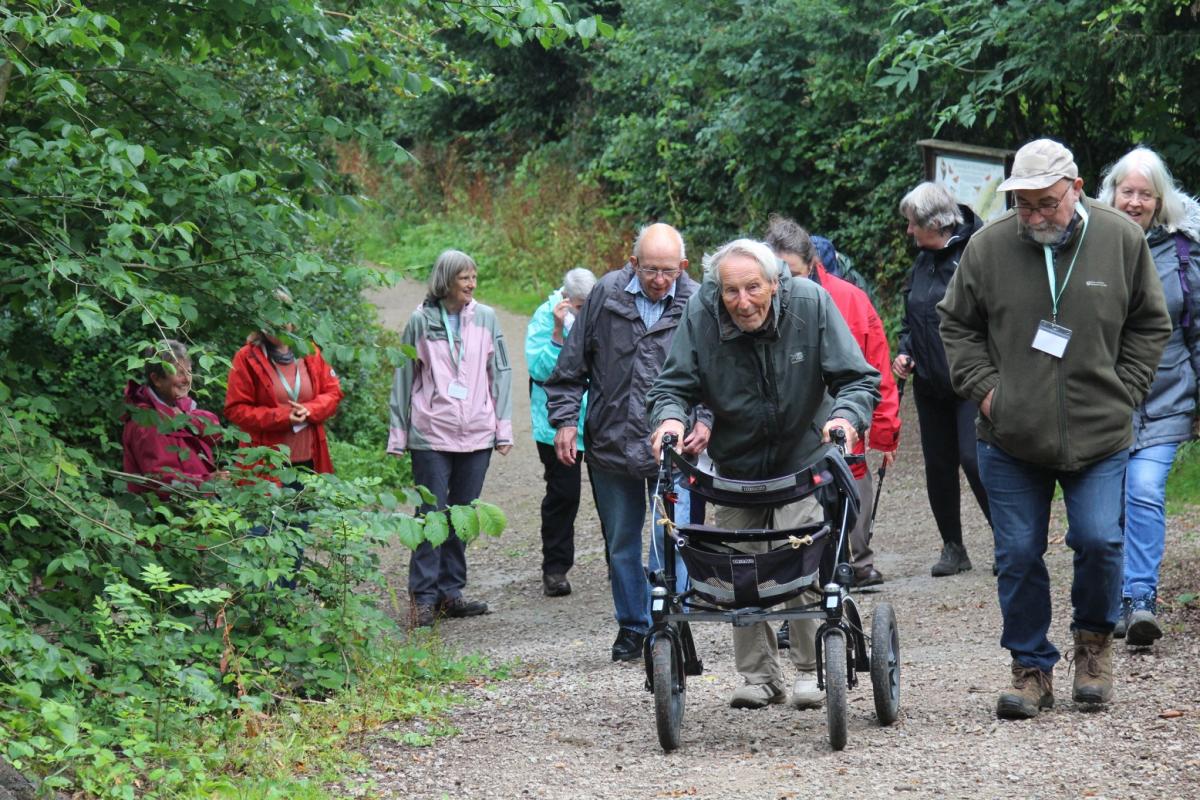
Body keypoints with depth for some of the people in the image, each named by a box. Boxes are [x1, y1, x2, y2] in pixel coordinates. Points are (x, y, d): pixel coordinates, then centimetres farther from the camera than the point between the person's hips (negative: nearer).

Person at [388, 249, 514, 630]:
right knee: (431, 513, -5)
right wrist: (398, 436, 4)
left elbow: (500, 373, 10)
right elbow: (404, 378, 5)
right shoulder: (421, 321, 0)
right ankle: (424, 595, -1)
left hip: (476, 433, 3)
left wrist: (503, 428, 7)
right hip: (431, 434, -3)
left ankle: (450, 592, 15)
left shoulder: (485, 319, 6)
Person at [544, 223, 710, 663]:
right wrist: (565, 418, 2)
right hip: (611, 443, 3)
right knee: (621, 542, 13)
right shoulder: (606, 295, 0)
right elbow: (572, 365, 8)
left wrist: (706, 420, -12)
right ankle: (632, 626, 26)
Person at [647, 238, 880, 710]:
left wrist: (846, 416, -37)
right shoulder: (700, 315, -16)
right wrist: (670, 416, -33)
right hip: (736, 466, 2)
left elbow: (858, 379, -16)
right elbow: (674, 385, -9)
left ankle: (811, 671, 3)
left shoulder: (811, 303, -19)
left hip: (804, 459, -2)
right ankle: (759, 676, 17)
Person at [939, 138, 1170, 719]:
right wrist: (983, 388, -1)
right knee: (1018, 556, 2)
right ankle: (1031, 668, 16)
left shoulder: (1120, 240, -2)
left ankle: (1094, 640, 19)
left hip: (1099, 434, -1)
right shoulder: (989, 246, -4)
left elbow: (1149, 325, 9)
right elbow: (956, 325, 10)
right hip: (1011, 437, 1)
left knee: (1098, 541, -9)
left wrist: (1120, 393, 1)